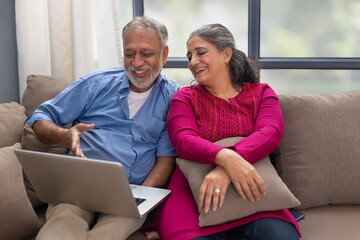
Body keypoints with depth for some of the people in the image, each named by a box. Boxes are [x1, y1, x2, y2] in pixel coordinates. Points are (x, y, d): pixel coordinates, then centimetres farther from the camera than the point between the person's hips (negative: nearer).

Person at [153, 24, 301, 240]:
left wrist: (225, 171, -25)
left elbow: (271, 133, -6)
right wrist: (225, 157, -29)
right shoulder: (186, 97, 14)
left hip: (248, 191, 1)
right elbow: (183, 140, -6)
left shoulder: (261, 93, 15)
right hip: (194, 191, -1)